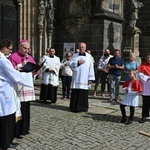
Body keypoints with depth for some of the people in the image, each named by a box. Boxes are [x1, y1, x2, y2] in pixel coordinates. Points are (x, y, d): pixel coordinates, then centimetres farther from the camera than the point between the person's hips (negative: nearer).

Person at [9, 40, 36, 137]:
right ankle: (16, 131, 4)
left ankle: (24, 129, 23)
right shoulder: (13, 57, -4)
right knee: (19, 109, -6)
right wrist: (21, 65, -17)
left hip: (28, 86, 7)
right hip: (17, 86, -7)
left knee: (26, 108, 11)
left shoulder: (30, 57, 16)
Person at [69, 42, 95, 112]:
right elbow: (70, 64, 2)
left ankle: (84, 107, 14)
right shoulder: (74, 55, 8)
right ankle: (75, 107, 7)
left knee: (84, 93, 2)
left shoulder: (89, 56, 6)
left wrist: (90, 78, -2)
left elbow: (91, 68, 3)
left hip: (85, 79, 0)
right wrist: (78, 62, -11)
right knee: (75, 92, -2)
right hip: (76, 78, 0)